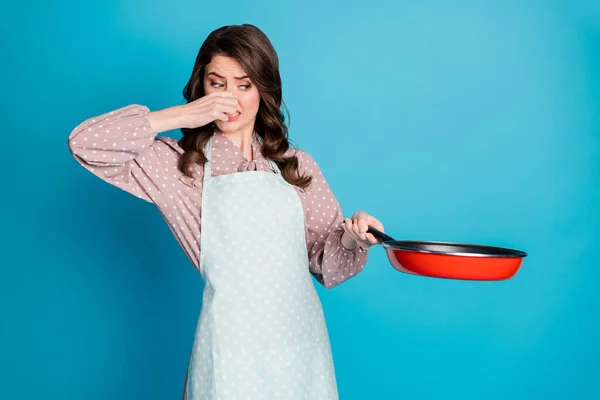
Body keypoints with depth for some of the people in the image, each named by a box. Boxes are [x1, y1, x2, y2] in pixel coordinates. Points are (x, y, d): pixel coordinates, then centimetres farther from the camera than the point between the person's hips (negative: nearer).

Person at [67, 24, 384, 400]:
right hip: (233, 342, -3)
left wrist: (352, 239, -13)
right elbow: (84, 143, -9)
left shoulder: (297, 166, 7)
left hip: (302, 338, 4)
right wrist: (181, 116, -11)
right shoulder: (180, 164, -1)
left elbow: (325, 261, 10)